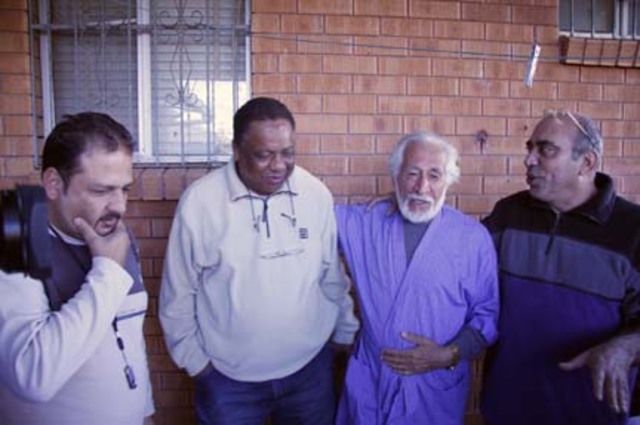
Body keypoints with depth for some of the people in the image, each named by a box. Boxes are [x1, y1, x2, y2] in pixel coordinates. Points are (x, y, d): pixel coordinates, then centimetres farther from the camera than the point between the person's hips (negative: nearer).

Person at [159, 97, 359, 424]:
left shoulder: (317, 194, -7)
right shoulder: (199, 201, -14)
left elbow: (332, 278, 4)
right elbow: (178, 294, -5)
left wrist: (347, 335, 11)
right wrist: (195, 361, 0)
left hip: (309, 367, 2)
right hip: (228, 377, -2)